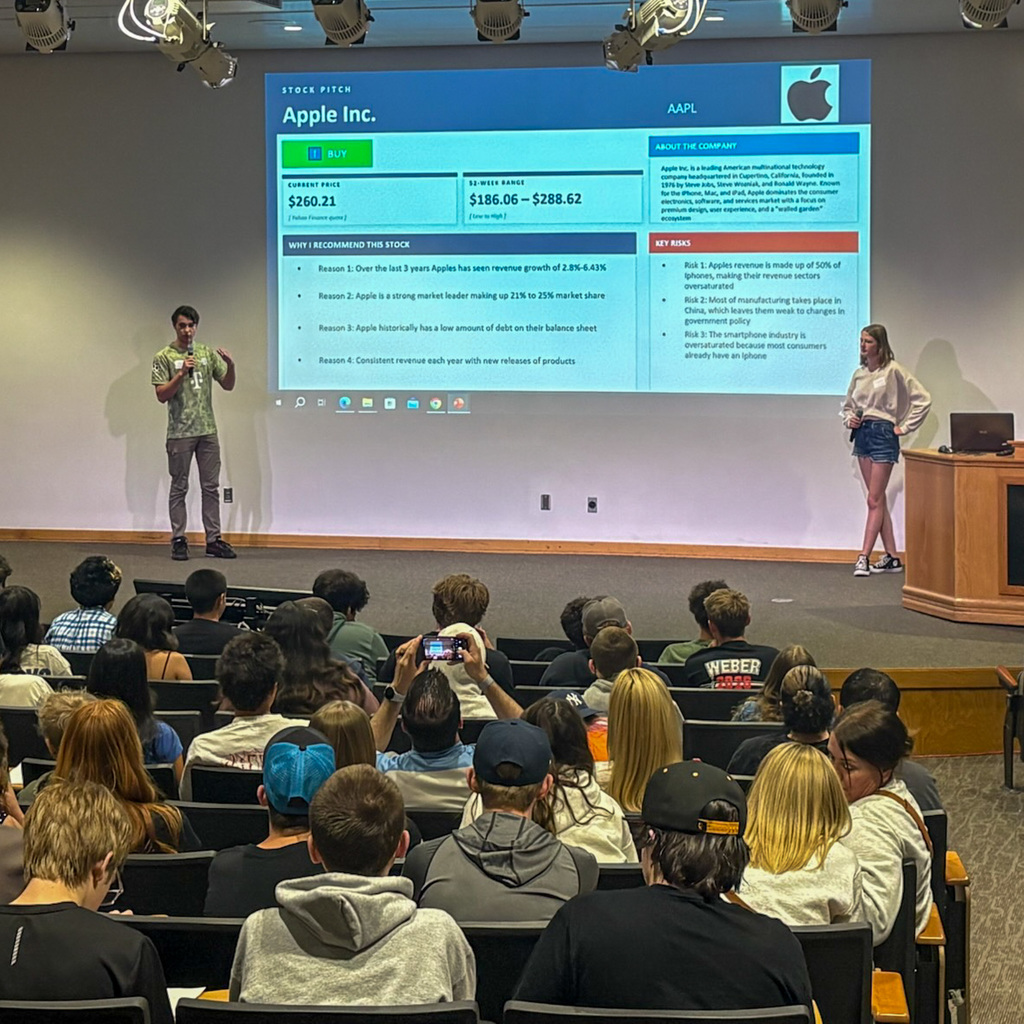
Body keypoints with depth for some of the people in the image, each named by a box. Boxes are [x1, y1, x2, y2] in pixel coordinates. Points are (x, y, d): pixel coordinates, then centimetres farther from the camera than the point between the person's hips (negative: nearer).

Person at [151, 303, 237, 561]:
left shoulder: (207, 354, 8)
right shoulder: (164, 357, -3)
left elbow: (228, 386, 8)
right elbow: (162, 395, -9)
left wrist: (231, 365, -11)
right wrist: (181, 374, -21)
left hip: (208, 431, 4)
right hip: (180, 433, -4)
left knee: (211, 487, 6)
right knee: (179, 488, 3)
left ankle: (213, 540, 11)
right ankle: (178, 541, 8)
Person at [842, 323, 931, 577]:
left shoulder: (893, 371, -7)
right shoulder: (859, 373, 11)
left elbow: (923, 399, -9)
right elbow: (847, 405, 23)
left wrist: (905, 427, -8)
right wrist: (849, 420, 2)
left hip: (883, 433, -7)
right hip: (861, 434, 7)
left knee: (874, 501, -8)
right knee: (879, 500, 9)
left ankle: (864, 557, -10)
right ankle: (892, 558, 13)